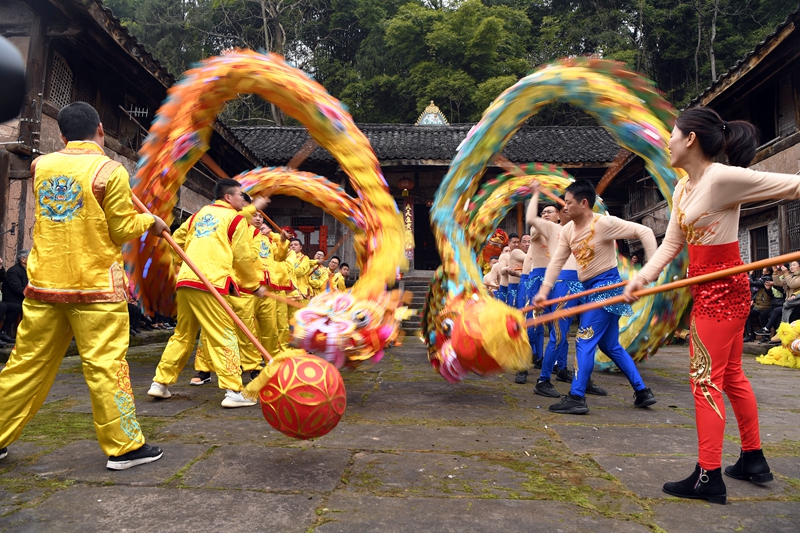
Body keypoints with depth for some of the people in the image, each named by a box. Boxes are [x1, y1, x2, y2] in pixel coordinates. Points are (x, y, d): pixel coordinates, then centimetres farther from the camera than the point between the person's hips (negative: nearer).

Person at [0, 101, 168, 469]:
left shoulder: (41, 166, 8)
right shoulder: (109, 170, -8)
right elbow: (123, 229, -7)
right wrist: (150, 221, 12)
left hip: (44, 283, 5)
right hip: (95, 286, -5)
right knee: (105, 364, -1)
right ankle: (124, 446, 6)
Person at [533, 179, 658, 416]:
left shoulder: (604, 223, -17)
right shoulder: (568, 230, 4)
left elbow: (644, 232, -14)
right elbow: (557, 261, 0)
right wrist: (544, 291, -8)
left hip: (606, 285, -9)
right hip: (590, 287, 9)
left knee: (585, 341, -9)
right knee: (610, 345, 15)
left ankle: (576, 398, -3)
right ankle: (642, 391, 26)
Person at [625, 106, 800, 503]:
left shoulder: (723, 177, -18)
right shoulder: (682, 189, 8)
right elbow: (671, 244, 5)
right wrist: (643, 276, -8)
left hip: (721, 291, -9)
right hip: (710, 290, 9)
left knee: (705, 379, -4)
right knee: (730, 375, 18)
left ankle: (708, 477, 6)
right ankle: (753, 459, 34)